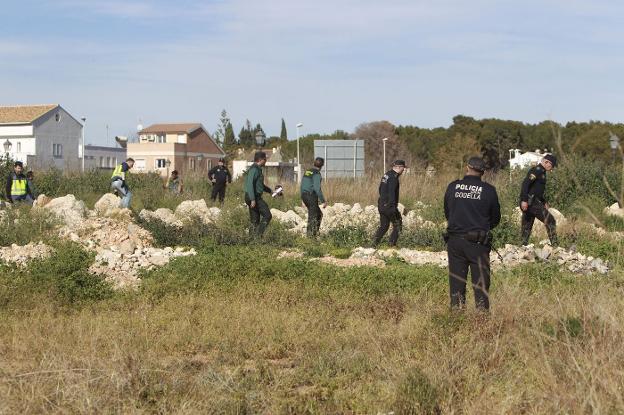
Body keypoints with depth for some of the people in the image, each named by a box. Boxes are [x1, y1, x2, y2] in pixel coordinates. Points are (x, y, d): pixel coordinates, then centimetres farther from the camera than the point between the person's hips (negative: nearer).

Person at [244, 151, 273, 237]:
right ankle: (258, 235, -12)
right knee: (267, 215, -9)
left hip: (255, 198, 10)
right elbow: (250, 184, -22)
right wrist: (253, 199, -26)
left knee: (255, 220, 9)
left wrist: (270, 191, 28)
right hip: (254, 198, -10)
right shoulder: (254, 169, -13)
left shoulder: (258, 169, 20)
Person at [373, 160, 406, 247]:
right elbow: (391, 193, -23)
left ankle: (375, 243, 7)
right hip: (389, 206, -9)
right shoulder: (393, 177, -16)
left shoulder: (386, 175, 14)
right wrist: (393, 206, -25)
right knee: (397, 225, 2)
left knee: (383, 226, 14)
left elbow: (381, 189, 21)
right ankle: (392, 243, -2)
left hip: (381, 205, 9)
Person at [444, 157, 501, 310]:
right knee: (481, 281, 4)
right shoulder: (488, 190, -5)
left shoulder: (452, 187, 0)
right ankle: (482, 309, 4)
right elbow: (496, 218, 6)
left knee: (456, 280, 9)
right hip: (478, 242, -2)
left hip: (454, 240, 2)